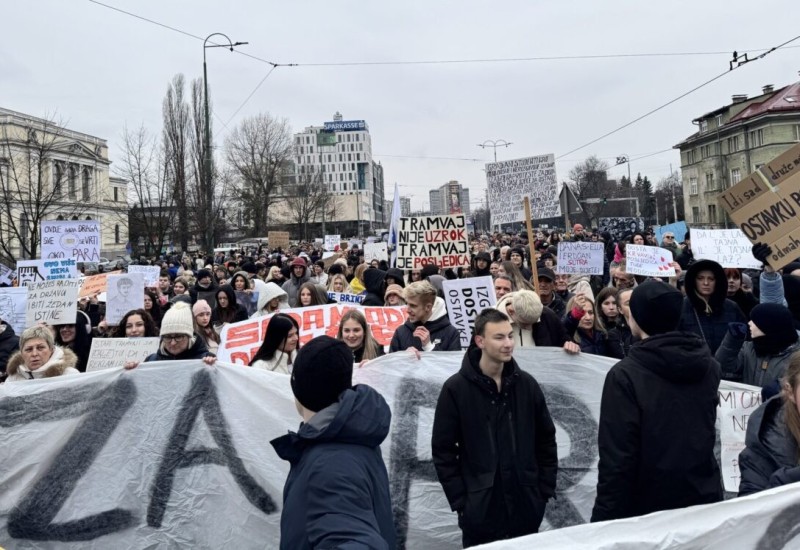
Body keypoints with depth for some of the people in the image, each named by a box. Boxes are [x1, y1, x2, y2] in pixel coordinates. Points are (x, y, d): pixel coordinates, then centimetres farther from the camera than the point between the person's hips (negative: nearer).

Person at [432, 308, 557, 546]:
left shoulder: (527, 384, 3)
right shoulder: (456, 388, -8)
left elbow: (546, 440, 10)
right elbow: (443, 450, -5)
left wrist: (545, 490, 6)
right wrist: (460, 501, -8)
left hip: (526, 506, 3)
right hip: (480, 508, -3)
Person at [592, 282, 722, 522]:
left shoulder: (625, 376, -19)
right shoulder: (710, 367, -1)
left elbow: (617, 459, -21)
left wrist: (604, 519, -14)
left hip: (648, 509, -5)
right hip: (704, 502, 5)